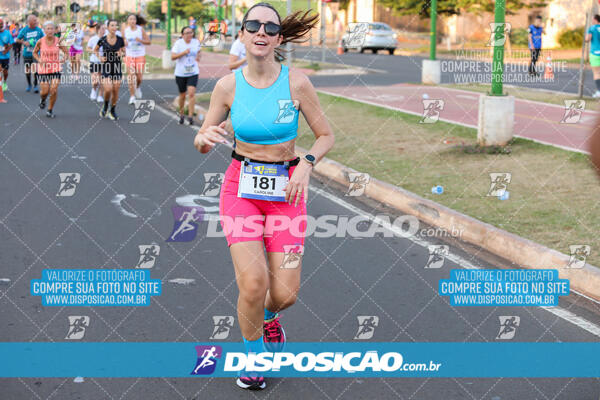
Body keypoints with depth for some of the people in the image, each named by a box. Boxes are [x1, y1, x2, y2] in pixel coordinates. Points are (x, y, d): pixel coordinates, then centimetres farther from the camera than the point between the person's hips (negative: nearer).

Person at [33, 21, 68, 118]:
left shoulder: (58, 41, -7)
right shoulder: (40, 42, -7)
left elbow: (66, 52, 5)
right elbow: (34, 52, 8)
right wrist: (39, 60, -10)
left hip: (55, 69, 0)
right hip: (43, 68, 0)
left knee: (54, 90, -11)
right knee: (45, 91, -3)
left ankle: (50, 109, 10)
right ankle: (42, 99, 36)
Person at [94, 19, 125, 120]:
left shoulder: (120, 39, -1)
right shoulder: (103, 40, -6)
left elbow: (124, 51, 12)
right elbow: (95, 50, 11)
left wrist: (121, 53, -11)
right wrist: (99, 57, -6)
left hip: (117, 67, 2)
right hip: (106, 67, -2)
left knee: (116, 91, 2)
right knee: (108, 89, -17)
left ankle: (112, 111, 21)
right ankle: (105, 106, 13)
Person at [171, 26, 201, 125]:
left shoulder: (196, 42, 2)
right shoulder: (178, 43, -9)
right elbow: (173, 57, -15)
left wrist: (198, 56, 2)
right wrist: (184, 52, -25)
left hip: (193, 73, 1)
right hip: (180, 73, -1)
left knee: (191, 93, -15)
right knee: (182, 95, 10)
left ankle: (190, 116, -13)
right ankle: (181, 115, 31)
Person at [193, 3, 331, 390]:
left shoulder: (297, 82, -9)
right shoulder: (228, 85, -5)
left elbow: (326, 136, 0)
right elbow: (201, 142, 4)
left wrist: (306, 164, -19)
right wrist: (207, 136, -19)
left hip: (285, 188, 0)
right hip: (241, 185, 0)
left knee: (285, 293, -7)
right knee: (253, 282, -18)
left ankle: (268, 315, 34)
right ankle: (253, 355, 12)